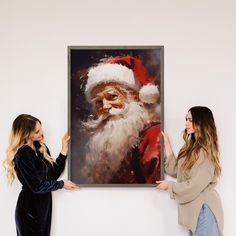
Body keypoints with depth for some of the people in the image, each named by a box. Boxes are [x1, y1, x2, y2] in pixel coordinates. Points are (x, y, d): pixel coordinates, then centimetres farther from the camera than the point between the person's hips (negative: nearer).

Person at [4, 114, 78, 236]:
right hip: (30, 209, -8)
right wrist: (61, 184, -8)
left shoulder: (41, 148, 5)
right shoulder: (22, 154, -20)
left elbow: (52, 175, 5)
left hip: (44, 204, 8)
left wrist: (64, 151, -3)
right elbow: (37, 186, -19)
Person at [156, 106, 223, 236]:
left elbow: (194, 186, -20)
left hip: (203, 209, -9)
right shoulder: (191, 146, 10)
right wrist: (167, 144, 7)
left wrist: (169, 185, -5)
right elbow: (175, 170, 8)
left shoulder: (205, 151, -18)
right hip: (194, 208, 9)